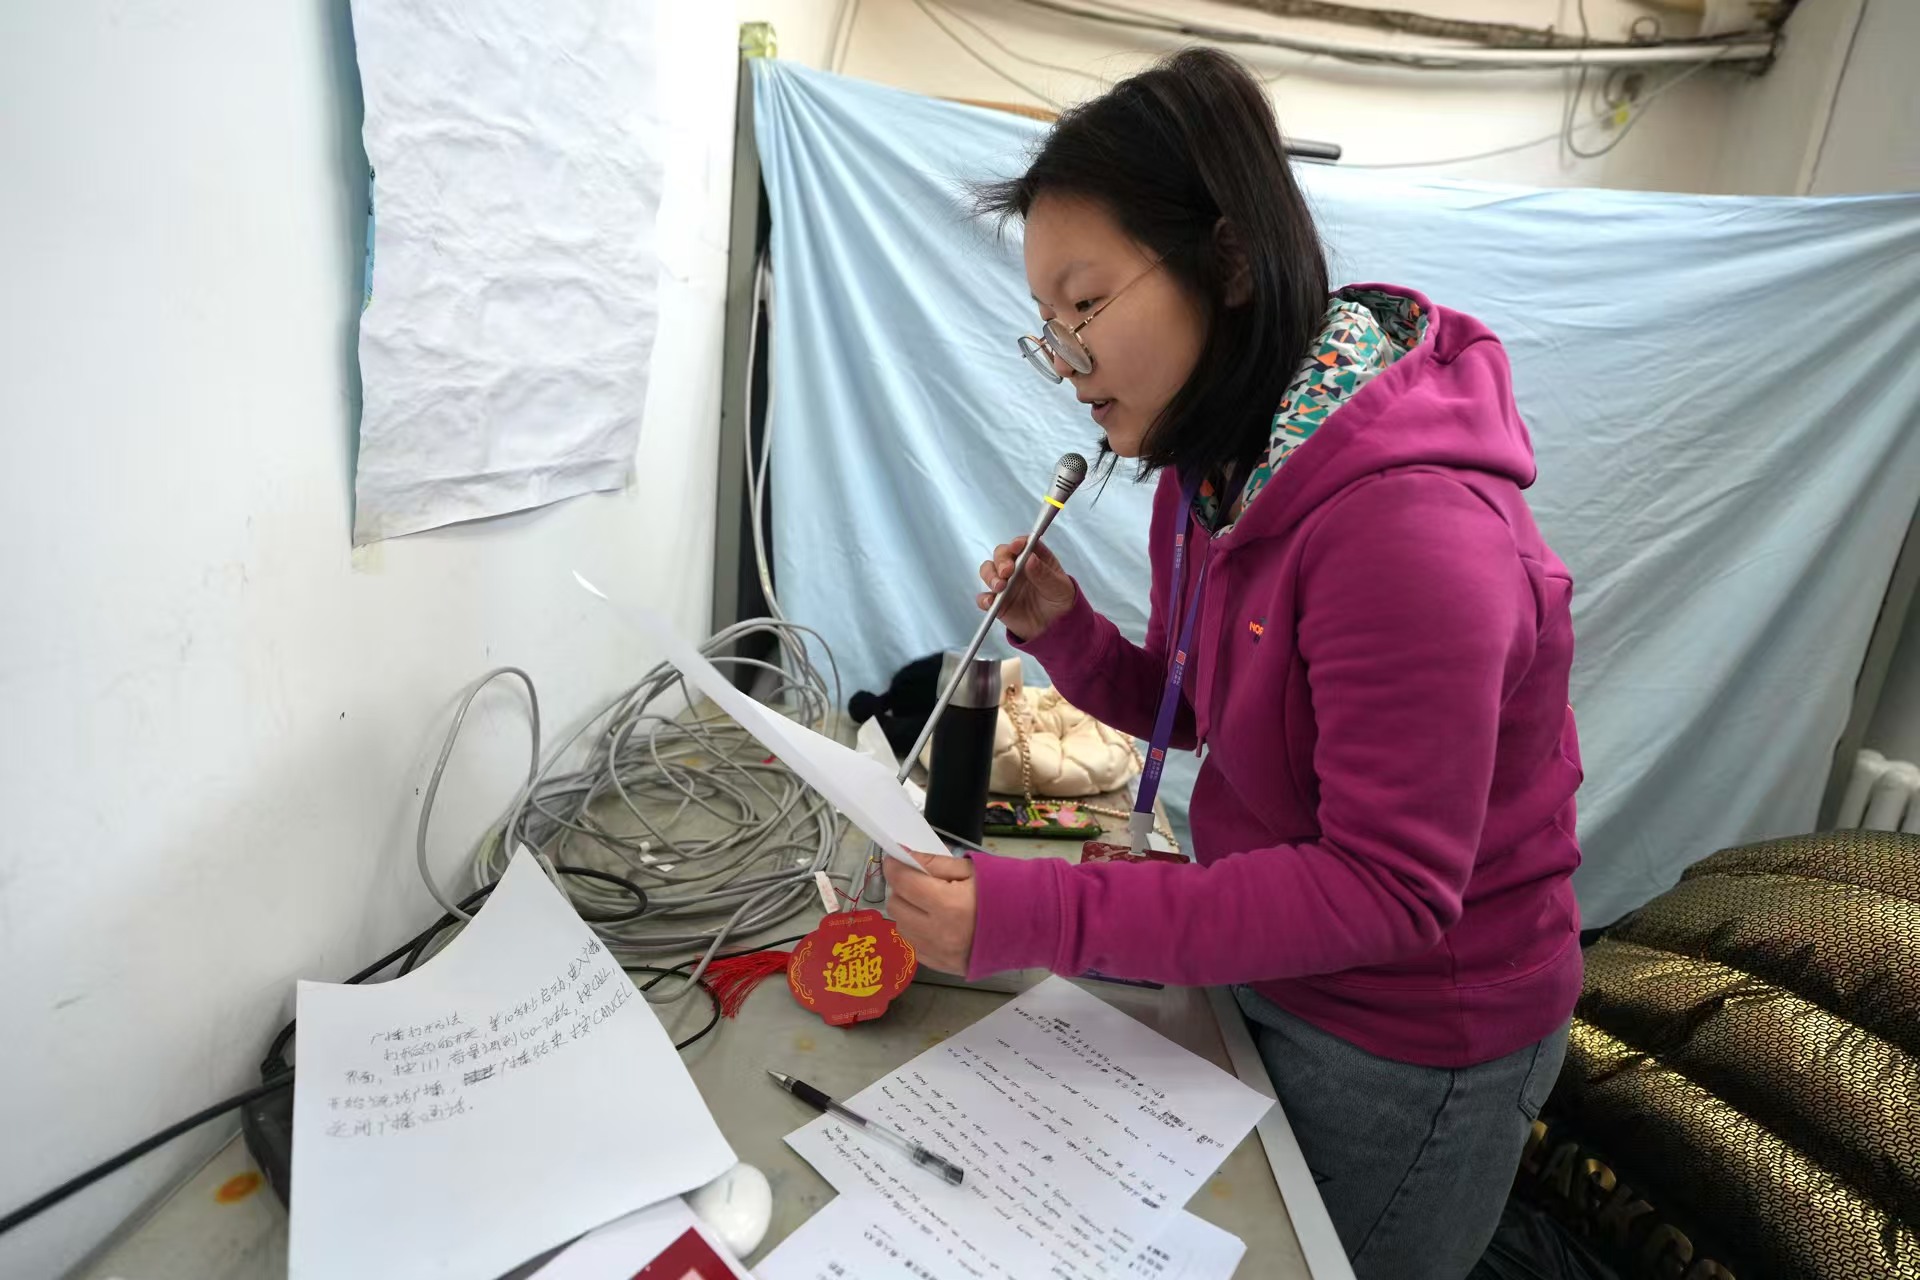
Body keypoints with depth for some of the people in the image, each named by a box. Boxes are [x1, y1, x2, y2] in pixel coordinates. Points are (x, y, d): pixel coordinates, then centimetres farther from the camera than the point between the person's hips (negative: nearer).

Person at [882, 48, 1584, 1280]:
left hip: (1412, 1042, -7)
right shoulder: (1219, 470, -5)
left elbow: (1388, 890, -28)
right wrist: (1062, 632, -13)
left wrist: (1042, 916, -33)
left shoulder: (1406, 525, -32)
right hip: (1270, 980, 7)